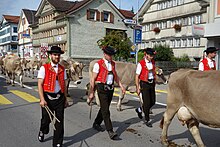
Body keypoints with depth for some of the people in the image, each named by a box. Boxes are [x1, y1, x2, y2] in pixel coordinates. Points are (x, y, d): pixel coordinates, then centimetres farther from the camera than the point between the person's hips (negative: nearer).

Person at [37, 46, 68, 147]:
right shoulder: (44, 68, -5)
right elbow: (40, 84, -8)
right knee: (46, 119, 12)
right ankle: (42, 132, 47)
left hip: (59, 97, 3)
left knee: (59, 121, 4)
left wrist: (65, 99, 12)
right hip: (48, 97, -3)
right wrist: (42, 99, -17)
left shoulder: (62, 69, 8)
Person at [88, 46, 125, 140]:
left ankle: (96, 124, 36)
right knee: (105, 110, -8)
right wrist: (91, 93, -10)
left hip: (110, 88, 7)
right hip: (102, 88, -7)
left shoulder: (113, 64, 11)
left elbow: (115, 76, 21)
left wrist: (121, 86, 10)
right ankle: (110, 131, -8)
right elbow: (93, 79, -9)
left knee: (104, 108, 17)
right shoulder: (98, 64, -9)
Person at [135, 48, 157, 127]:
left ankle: (139, 110, 33)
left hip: (152, 84, 6)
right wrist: (137, 88, -11)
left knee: (153, 102, 8)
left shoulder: (153, 62, 6)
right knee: (147, 102, -3)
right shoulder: (141, 63, -11)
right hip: (144, 84, -6)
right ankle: (147, 120, 14)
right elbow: (137, 76, -9)